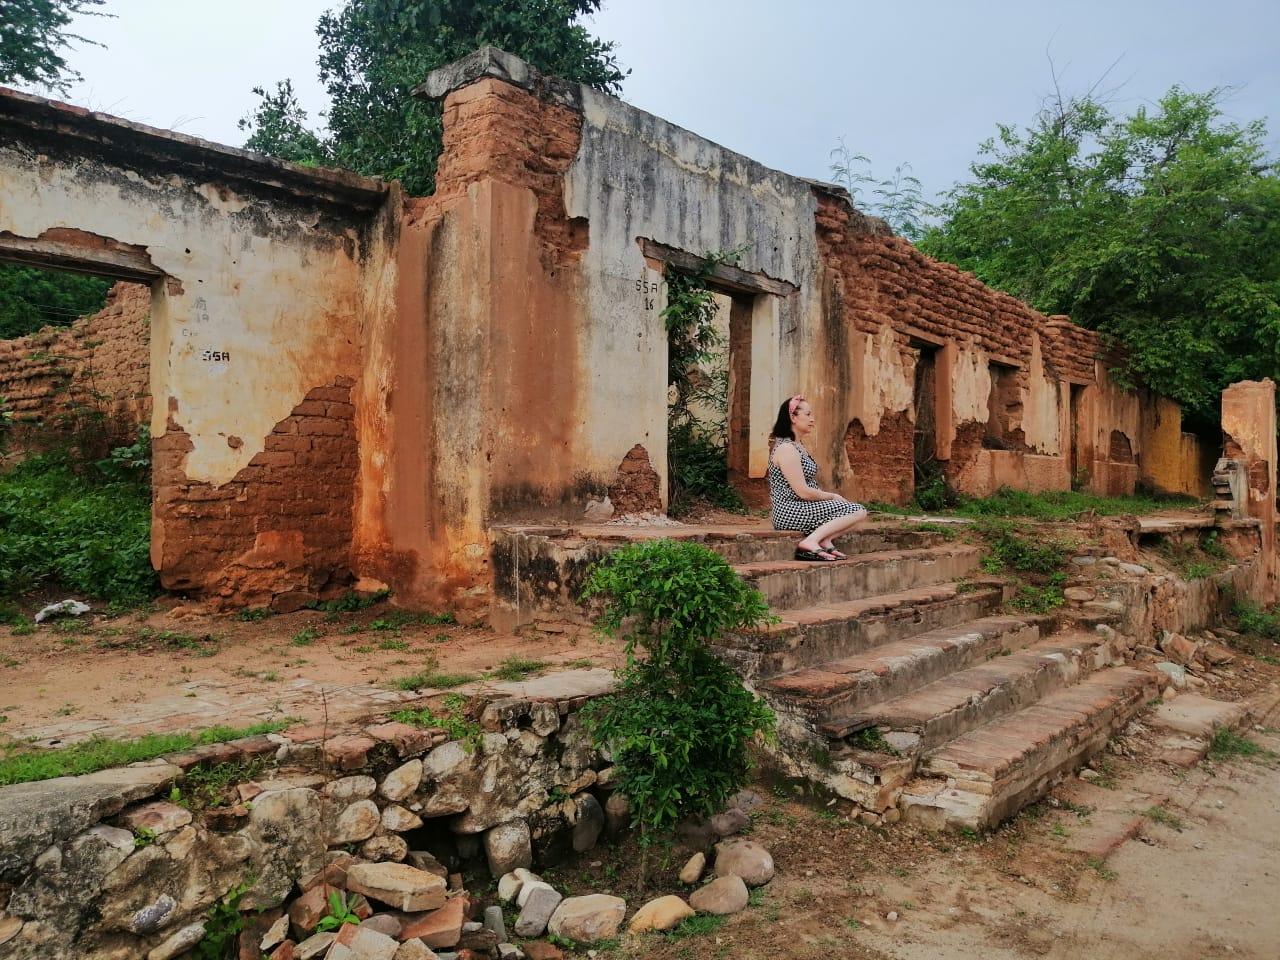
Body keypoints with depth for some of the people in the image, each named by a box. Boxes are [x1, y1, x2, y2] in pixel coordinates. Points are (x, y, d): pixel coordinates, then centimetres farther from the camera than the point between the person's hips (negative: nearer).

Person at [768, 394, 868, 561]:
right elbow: (803, 492, -19)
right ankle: (811, 542, -19)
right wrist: (832, 496, -6)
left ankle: (824, 542, -8)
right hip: (791, 512, -10)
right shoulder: (786, 448, -15)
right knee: (858, 511, -10)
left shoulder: (798, 446, 17)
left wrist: (830, 496, 1)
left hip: (799, 509, 10)